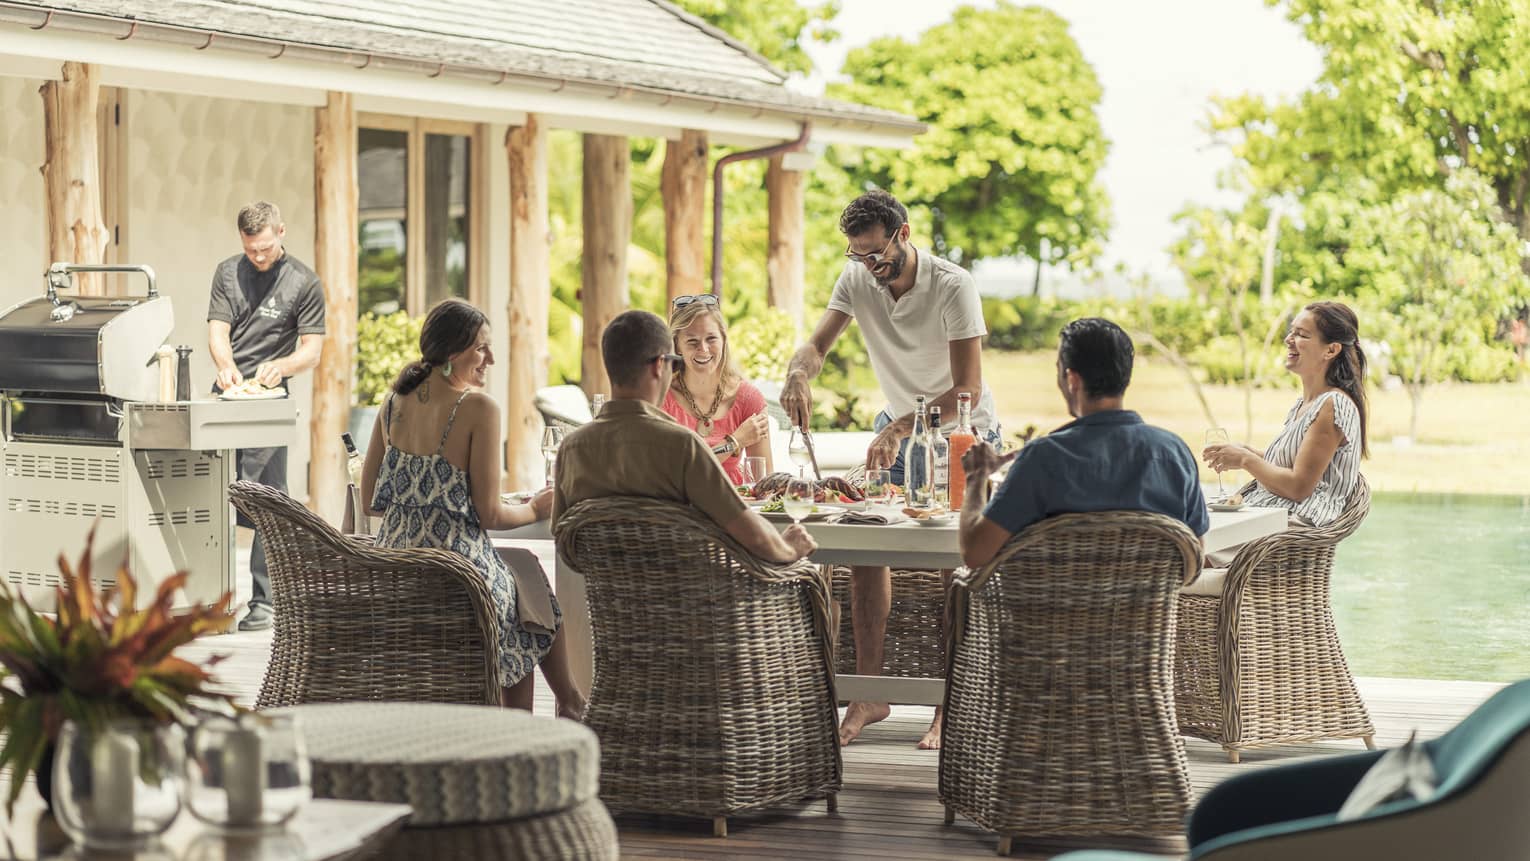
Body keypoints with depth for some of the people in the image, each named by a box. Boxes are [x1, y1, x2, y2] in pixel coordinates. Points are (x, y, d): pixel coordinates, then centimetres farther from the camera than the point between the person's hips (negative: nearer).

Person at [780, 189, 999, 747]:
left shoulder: (954, 287, -25)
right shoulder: (857, 279, -8)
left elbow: (968, 390, -29)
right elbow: (819, 343, -13)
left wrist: (900, 429, -40)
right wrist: (799, 373, -38)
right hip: (898, 424, 5)